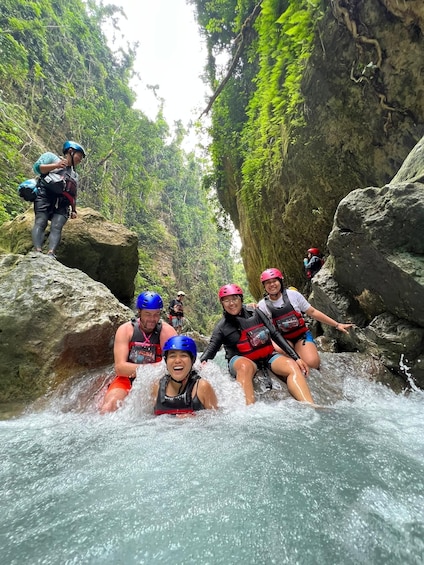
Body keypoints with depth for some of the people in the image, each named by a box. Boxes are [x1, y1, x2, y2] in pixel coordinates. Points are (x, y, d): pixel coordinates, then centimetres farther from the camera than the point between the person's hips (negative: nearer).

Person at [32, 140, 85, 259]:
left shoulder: (74, 175, 36)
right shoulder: (52, 157, 21)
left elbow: (73, 196, 29)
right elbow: (36, 167, 5)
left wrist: (74, 210, 15)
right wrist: (56, 165, -7)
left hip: (62, 203, 4)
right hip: (45, 195, -3)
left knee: (56, 227, -21)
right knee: (40, 223, -21)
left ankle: (51, 254, -40)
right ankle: (38, 252, -35)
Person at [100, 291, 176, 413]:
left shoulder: (167, 332, -6)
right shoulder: (125, 330, -4)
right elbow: (120, 367, -12)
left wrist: (137, 369, -25)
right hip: (126, 380, 1)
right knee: (109, 405, -24)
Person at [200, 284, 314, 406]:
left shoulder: (255, 313, 4)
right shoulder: (222, 327, -1)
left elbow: (275, 335, 5)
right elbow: (211, 349, -7)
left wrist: (296, 357, 3)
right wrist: (203, 362, -31)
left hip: (268, 356, 3)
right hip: (242, 360, -3)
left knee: (292, 366, -23)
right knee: (245, 367, -37)